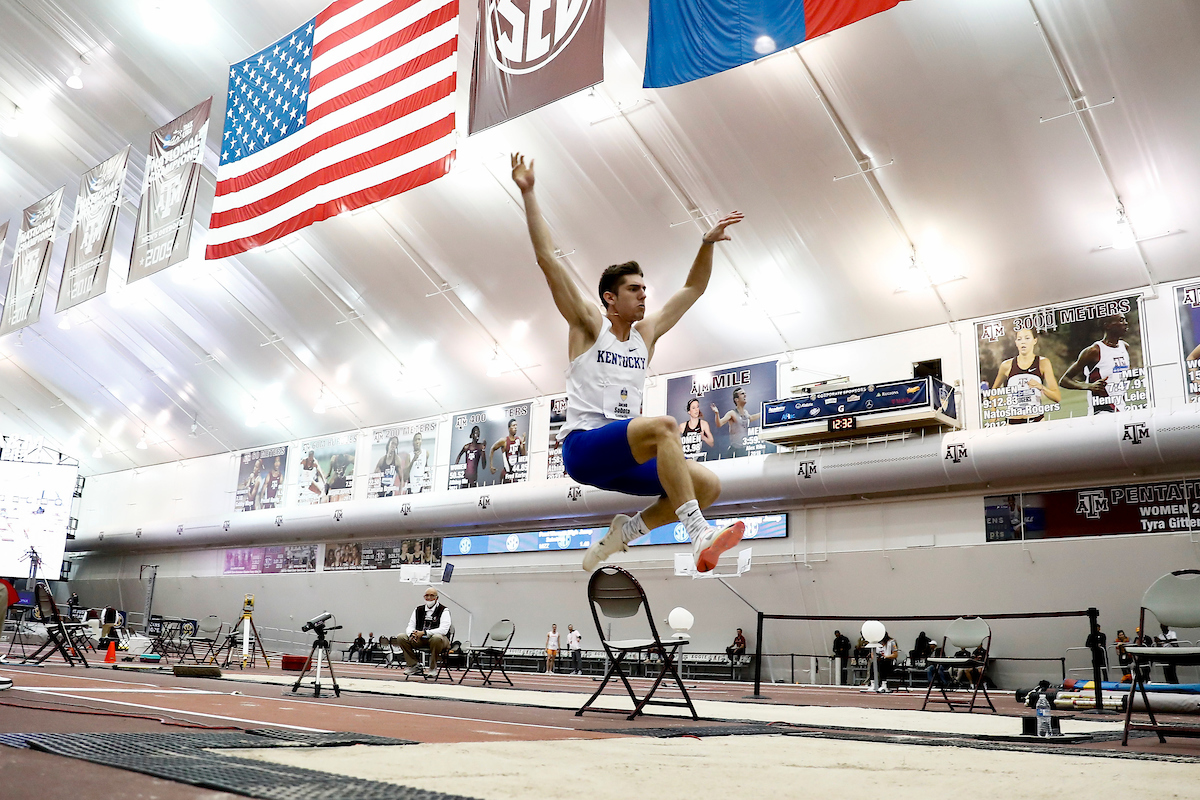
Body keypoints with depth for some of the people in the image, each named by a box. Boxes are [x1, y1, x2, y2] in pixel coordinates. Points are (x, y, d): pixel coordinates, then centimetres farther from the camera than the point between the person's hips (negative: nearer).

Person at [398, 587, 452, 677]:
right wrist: (412, 634, -19)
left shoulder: (443, 610, -6)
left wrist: (424, 632, -28)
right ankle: (414, 665, -7)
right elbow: (410, 626, 7)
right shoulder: (418, 610, 10)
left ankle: (433, 667, -20)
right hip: (419, 639, 5)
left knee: (437, 638, -39)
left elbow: (443, 630, -20)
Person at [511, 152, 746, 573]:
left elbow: (693, 288, 25)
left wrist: (707, 244, 14)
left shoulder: (646, 332, 17)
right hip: (583, 446, -7)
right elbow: (548, 259, -3)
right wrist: (528, 194, -5)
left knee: (708, 484, -10)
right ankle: (699, 536, -39)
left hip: (624, 455, 7)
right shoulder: (589, 325, 2)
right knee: (664, 426, -33)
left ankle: (627, 529, 6)